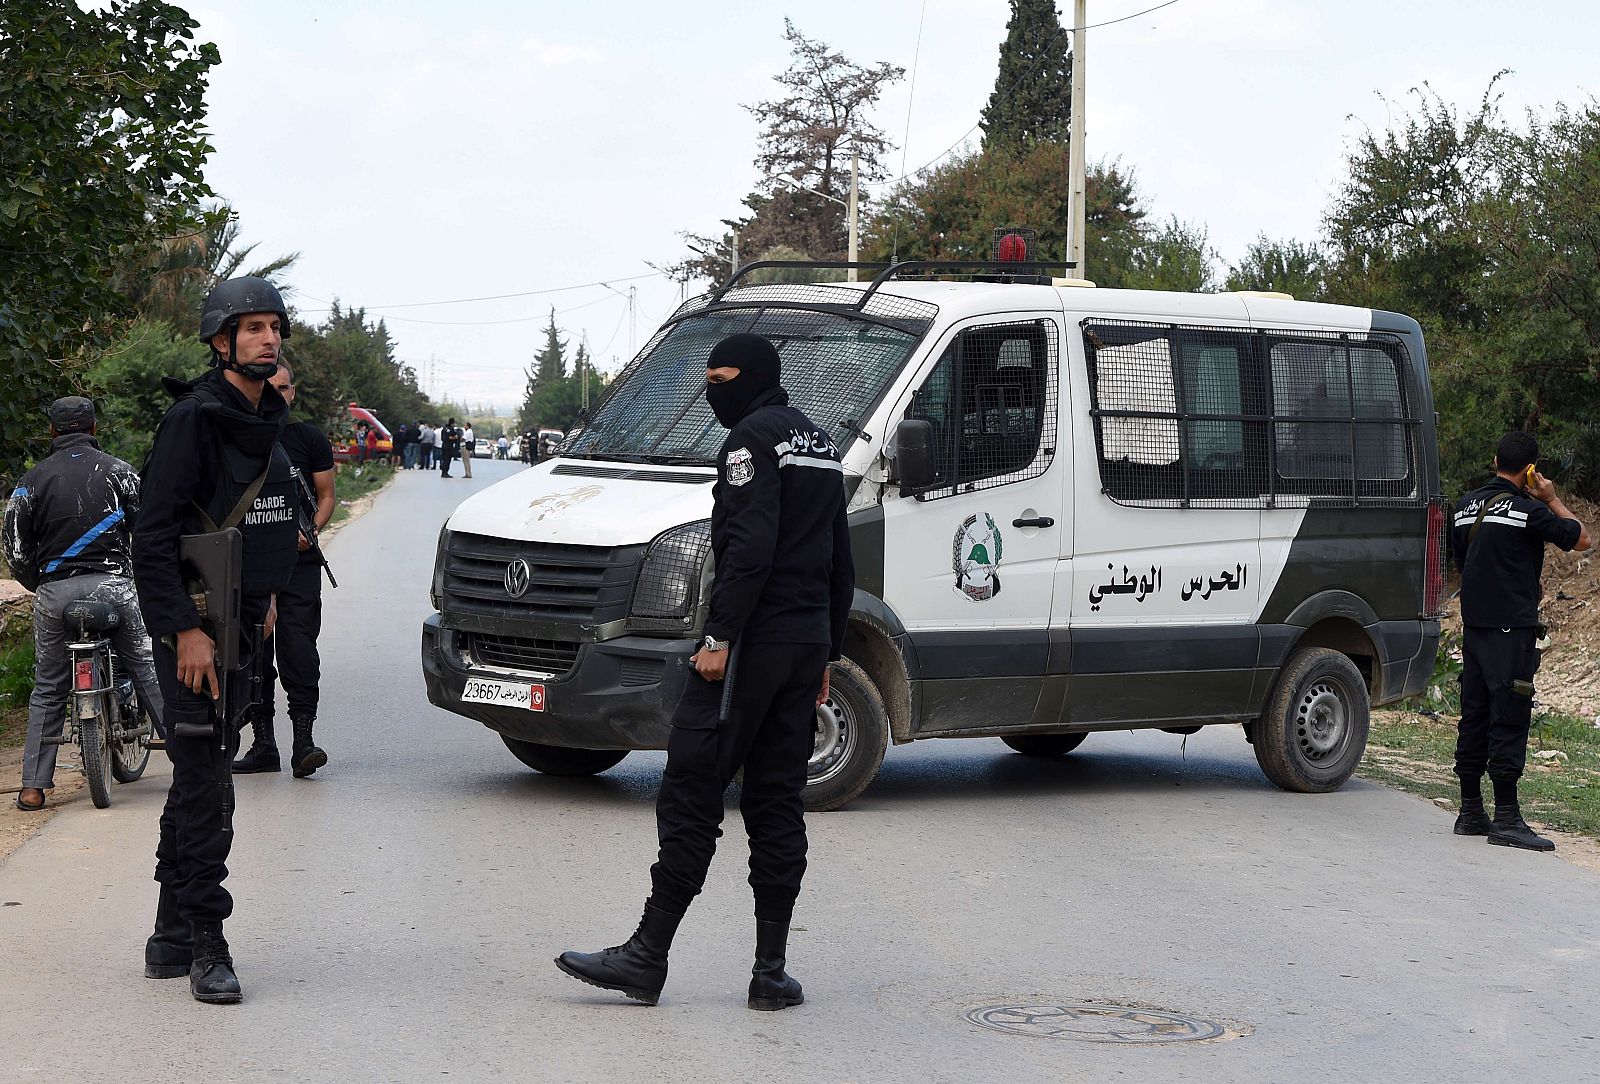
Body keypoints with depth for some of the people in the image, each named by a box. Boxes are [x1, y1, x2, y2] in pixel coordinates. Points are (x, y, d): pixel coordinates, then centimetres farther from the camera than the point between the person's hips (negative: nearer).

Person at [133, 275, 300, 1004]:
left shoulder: (266, 421, 11)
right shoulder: (194, 419, -15)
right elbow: (152, 537, -18)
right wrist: (185, 631, -22)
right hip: (192, 626, -9)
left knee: (199, 781, 14)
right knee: (206, 786, -9)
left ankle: (172, 938, 22)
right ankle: (205, 947, -5)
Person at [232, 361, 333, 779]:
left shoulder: (310, 438, 7)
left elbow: (326, 496, 11)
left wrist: (311, 530, -8)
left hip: (299, 561, -2)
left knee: (298, 647, -12)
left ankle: (303, 739, -13)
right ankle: (262, 742, 9)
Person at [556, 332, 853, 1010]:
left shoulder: (753, 436, -8)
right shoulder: (821, 445, 21)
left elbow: (750, 547, -20)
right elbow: (841, 566, 23)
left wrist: (720, 637, -20)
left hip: (754, 642, -9)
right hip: (807, 644, 9)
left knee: (690, 795, -6)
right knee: (777, 803, 9)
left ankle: (647, 958, -6)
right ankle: (771, 971, 7)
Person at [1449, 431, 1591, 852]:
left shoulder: (1466, 506, 12)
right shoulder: (1528, 510, -12)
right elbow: (1582, 538, -4)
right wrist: (1552, 500, 6)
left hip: (1474, 625, 8)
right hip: (1512, 628, -8)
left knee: (1474, 717, 12)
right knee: (1509, 720, -7)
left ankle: (1470, 811, 18)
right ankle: (1506, 818, -9)